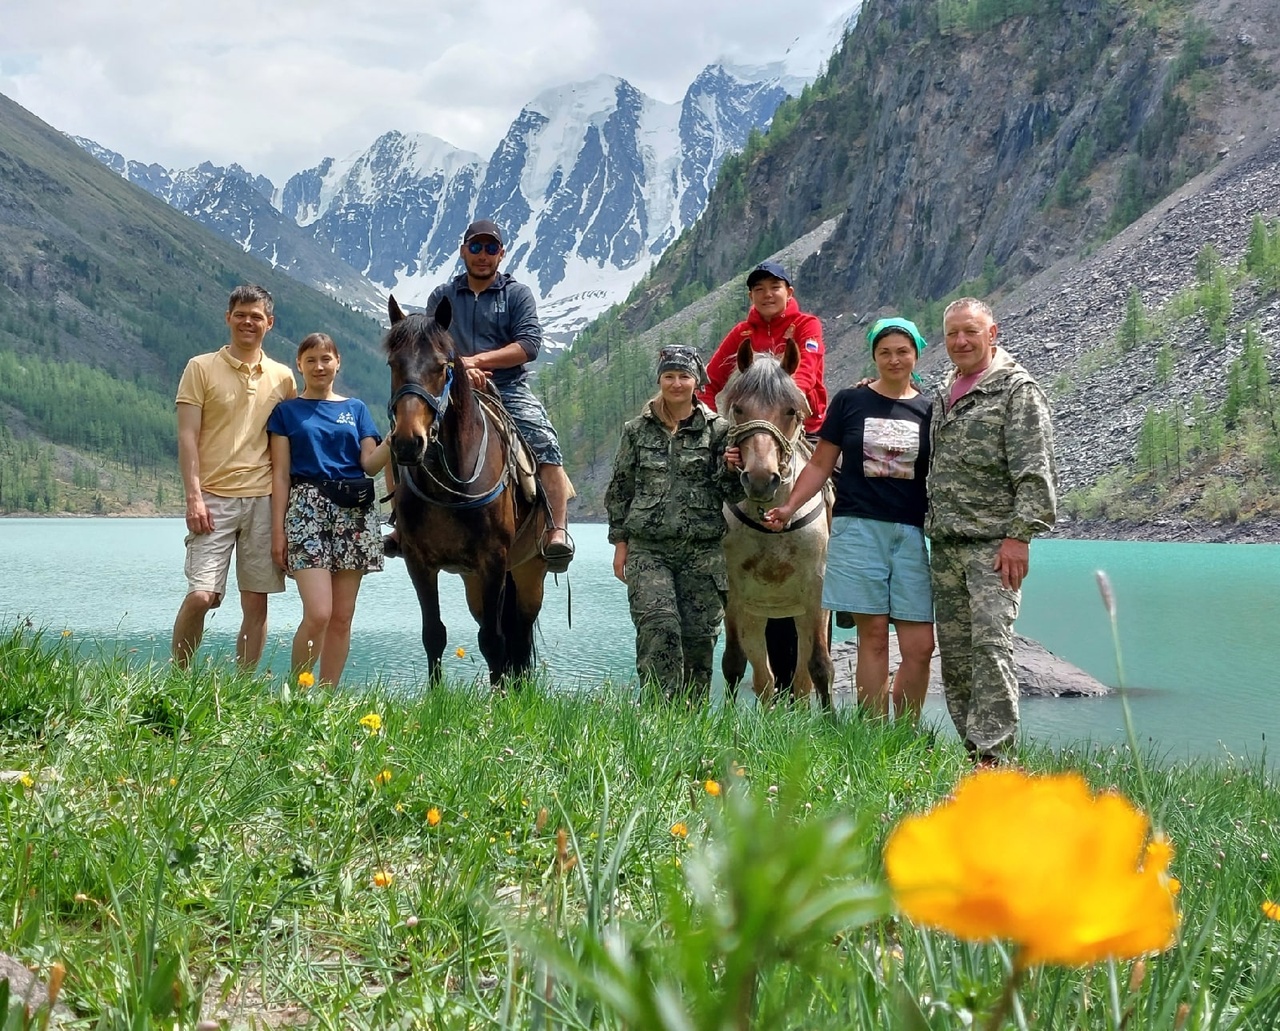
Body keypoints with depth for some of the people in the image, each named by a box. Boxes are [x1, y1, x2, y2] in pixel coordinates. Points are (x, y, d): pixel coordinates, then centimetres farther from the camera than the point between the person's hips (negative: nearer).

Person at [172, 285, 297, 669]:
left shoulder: (282, 377, 12)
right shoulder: (201, 368, 3)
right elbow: (187, 437, -3)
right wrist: (193, 497, -11)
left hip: (264, 499, 3)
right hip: (214, 498, -3)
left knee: (256, 601, 4)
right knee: (201, 595, -11)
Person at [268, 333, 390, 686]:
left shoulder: (356, 408, 16)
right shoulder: (287, 411, 9)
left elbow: (370, 464, 7)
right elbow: (280, 474, 4)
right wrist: (278, 531, -3)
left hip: (354, 511, 3)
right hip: (307, 510, -3)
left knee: (342, 617, 2)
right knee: (318, 614, -16)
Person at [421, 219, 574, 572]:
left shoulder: (517, 294, 8)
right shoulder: (442, 296, 14)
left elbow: (529, 345, -5)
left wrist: (477, 360, -15)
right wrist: (458, 368, -18)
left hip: (509, 390, -2)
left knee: (545, 444, -27)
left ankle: (557, 532, -28)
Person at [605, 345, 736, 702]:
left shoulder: (718, 429, 6)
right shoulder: (637, 430, 9)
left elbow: (727, 487, 6)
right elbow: (619, 488, 12)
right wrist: (620, 542, 7)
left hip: (702, 550, 0)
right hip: (648, 548, 0)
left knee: (700, 635, 3)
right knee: (658, 626, -17)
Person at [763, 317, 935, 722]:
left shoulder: (929, 411, 9)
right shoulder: (849, 402, 5)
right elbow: (820, 465, 7)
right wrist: (789, 507, -4)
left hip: (910, 533, 2)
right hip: (858, 529, -1)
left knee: (920, 646, -3)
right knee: (873, 636, 0)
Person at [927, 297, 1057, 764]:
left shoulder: (1017, 389, -4)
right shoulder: (945, 392, 18)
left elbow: (1034, 472, -12)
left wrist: (1020, 534, -19)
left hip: (994, 542, -8)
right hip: (945, 542, 8)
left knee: (990, 642, -14)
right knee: (954, 648, 7)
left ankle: (993, 754, -14)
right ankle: (970, 747, 14)